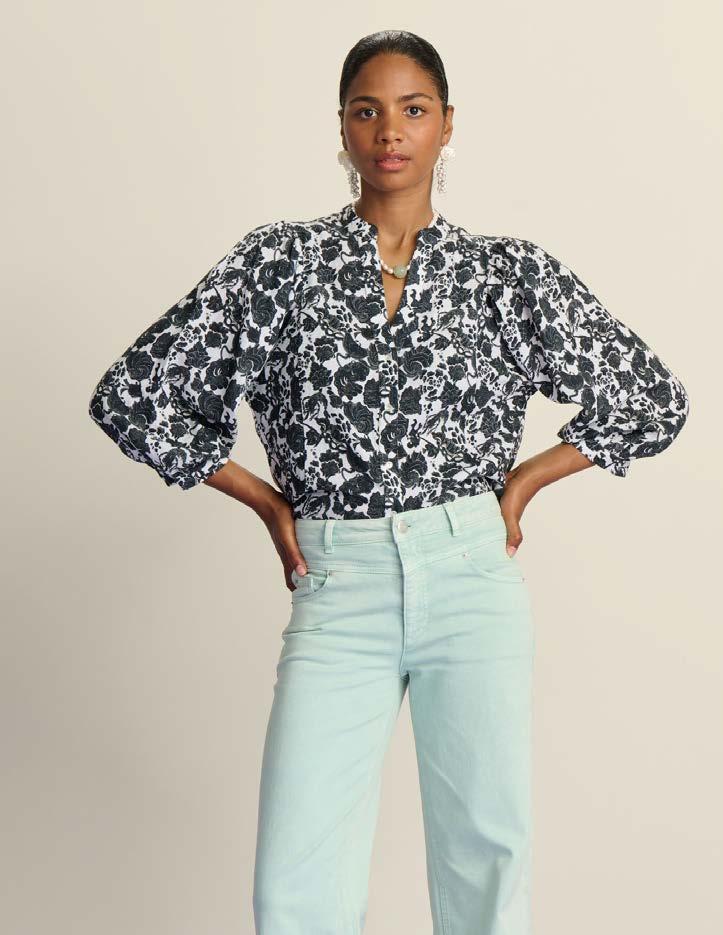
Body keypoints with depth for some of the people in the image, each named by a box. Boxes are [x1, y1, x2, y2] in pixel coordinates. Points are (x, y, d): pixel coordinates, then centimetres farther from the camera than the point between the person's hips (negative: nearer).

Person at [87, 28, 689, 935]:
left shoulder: (509, 269, 6)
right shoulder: (279, 259, 4)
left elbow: (652, 401, 12)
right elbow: (134, 396, 6)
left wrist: (523, 480, 7)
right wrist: (265, 501, 5)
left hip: (472, 579, 1)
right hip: (338, 591, 0)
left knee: (488, 857, 3)